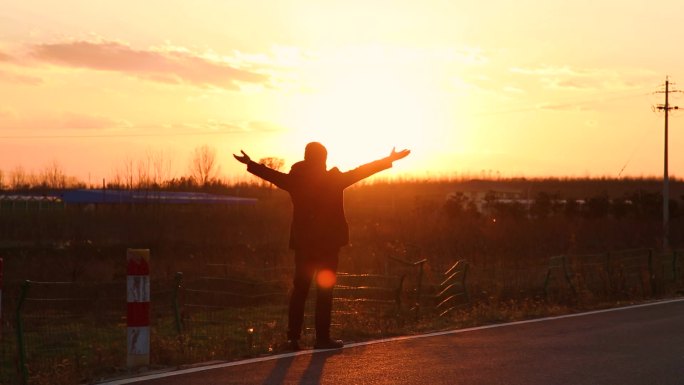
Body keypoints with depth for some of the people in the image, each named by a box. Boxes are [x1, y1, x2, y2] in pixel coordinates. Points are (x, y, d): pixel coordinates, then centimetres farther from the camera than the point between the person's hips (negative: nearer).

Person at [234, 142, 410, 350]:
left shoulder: (295, 180, 0)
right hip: (329, 242, -3)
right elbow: (361, 171, -4)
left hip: (303, 241, 3)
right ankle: (322, 337, -2)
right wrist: (389, 160, 5)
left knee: (300, 288, 9)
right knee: (325, 290, 0)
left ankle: (293, 337, 6)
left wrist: (250, 163, 32)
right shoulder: (334, 179, -9)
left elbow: (272, 175, 15)